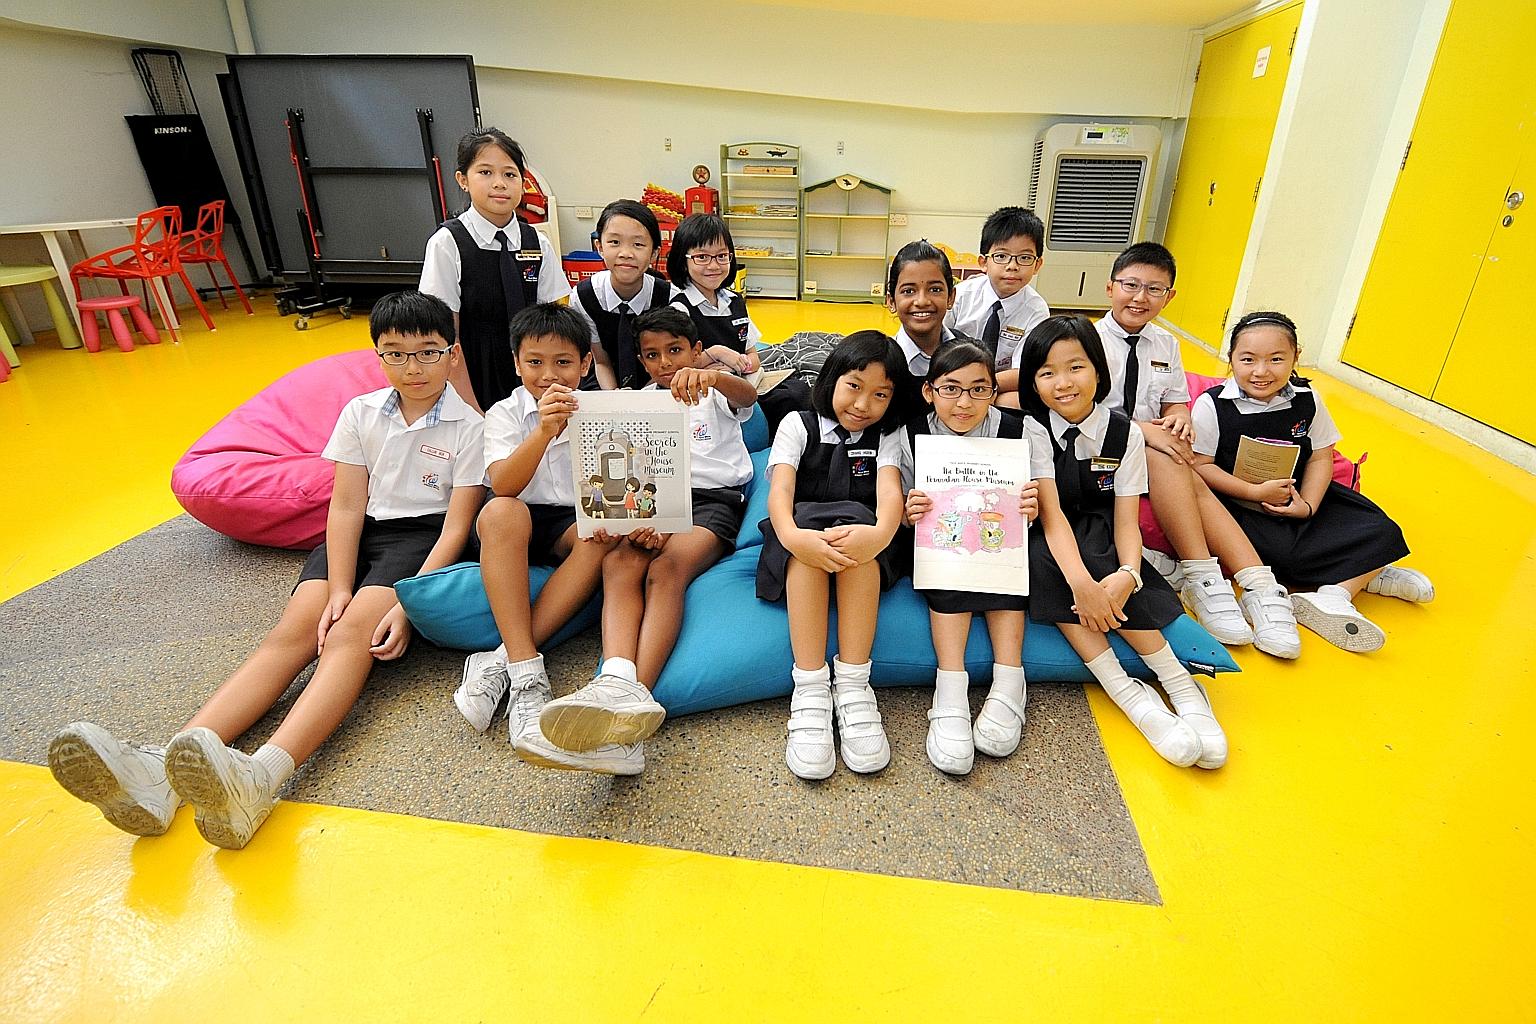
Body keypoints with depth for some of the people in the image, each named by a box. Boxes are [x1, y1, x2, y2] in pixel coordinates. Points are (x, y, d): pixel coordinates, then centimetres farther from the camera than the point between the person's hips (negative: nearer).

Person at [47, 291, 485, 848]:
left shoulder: (468, 426, -4)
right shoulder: (361, 412, 8)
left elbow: (457, 525, -10)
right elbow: (346, 505, 1)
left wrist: (408, 606, -21)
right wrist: (339, 589, -14)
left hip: (422, 535, -4)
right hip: (359, 532, 5)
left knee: (350, 634, -30)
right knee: (293, 631, -19)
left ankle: (258, 779, -51)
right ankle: (159, 767, -37)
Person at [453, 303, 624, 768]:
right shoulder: (505, 414, -2)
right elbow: (503, 487, -20)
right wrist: (545, 430, -36)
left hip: (577, 523, 1)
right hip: (520, 526, -1)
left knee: (603, 536, -33)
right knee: (501, 513, -35)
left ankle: (501, 661, -32)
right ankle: (527, 676, -37)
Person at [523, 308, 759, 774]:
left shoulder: (718, 393, 15)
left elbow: (748, 394, -12)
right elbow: (632, 476, 9)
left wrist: (711, 376, -37)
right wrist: (641, 520, -14)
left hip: (713, 499, -3)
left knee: (667, 567, -34)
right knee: (618, 563, -31)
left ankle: (636, 695, -52)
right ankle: (617, 683, -54)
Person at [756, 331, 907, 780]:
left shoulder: (886, 435, 10)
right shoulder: (797, 425, 7)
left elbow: (890, 490, -11)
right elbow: (780, 489, -11)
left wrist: (880, 534, -37)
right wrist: (791, 535, -36)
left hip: (860, 547, 1)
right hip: (800, 542, 0)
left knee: (855, 520, -33)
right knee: (810, 523, -34)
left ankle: (852, 684, -34)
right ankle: (810, 689, -37)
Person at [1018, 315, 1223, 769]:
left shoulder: (1124, 432, -6)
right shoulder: (1033, 429, -12)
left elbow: (1127, 520, -11)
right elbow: (1050, 511, -23)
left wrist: (1127, 574, -33)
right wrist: (1082, 581, -39)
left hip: (1097, 538, 1)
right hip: (1046, 544, -1)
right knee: (1042, 558, -34)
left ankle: (1178, 683, -26)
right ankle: (1126, 691, -33)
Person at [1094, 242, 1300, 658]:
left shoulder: (1166, 346, 11)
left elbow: (1175, 403, 17)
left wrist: (1178, 419, -8)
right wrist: (1141, 429, -26)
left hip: (1150, 447, 5)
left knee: (1196, 485, -24)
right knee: (1165, 459, -32)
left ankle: (1259, 587, -29)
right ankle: (1200, 577, -30)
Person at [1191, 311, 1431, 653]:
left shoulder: (1307, 401, 2)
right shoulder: (1212, 405, -11)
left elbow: (1321, 458, 7)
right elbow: (1200, 465, -12)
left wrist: (1308, 505, -10)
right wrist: (1256, 493, -20)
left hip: (1298, 498, 5)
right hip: (1239, 502, -5)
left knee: (1382, 533, -11)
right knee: (1283, 552, -31)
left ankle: (1332, 595, -18)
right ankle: (1363, 573, -9)